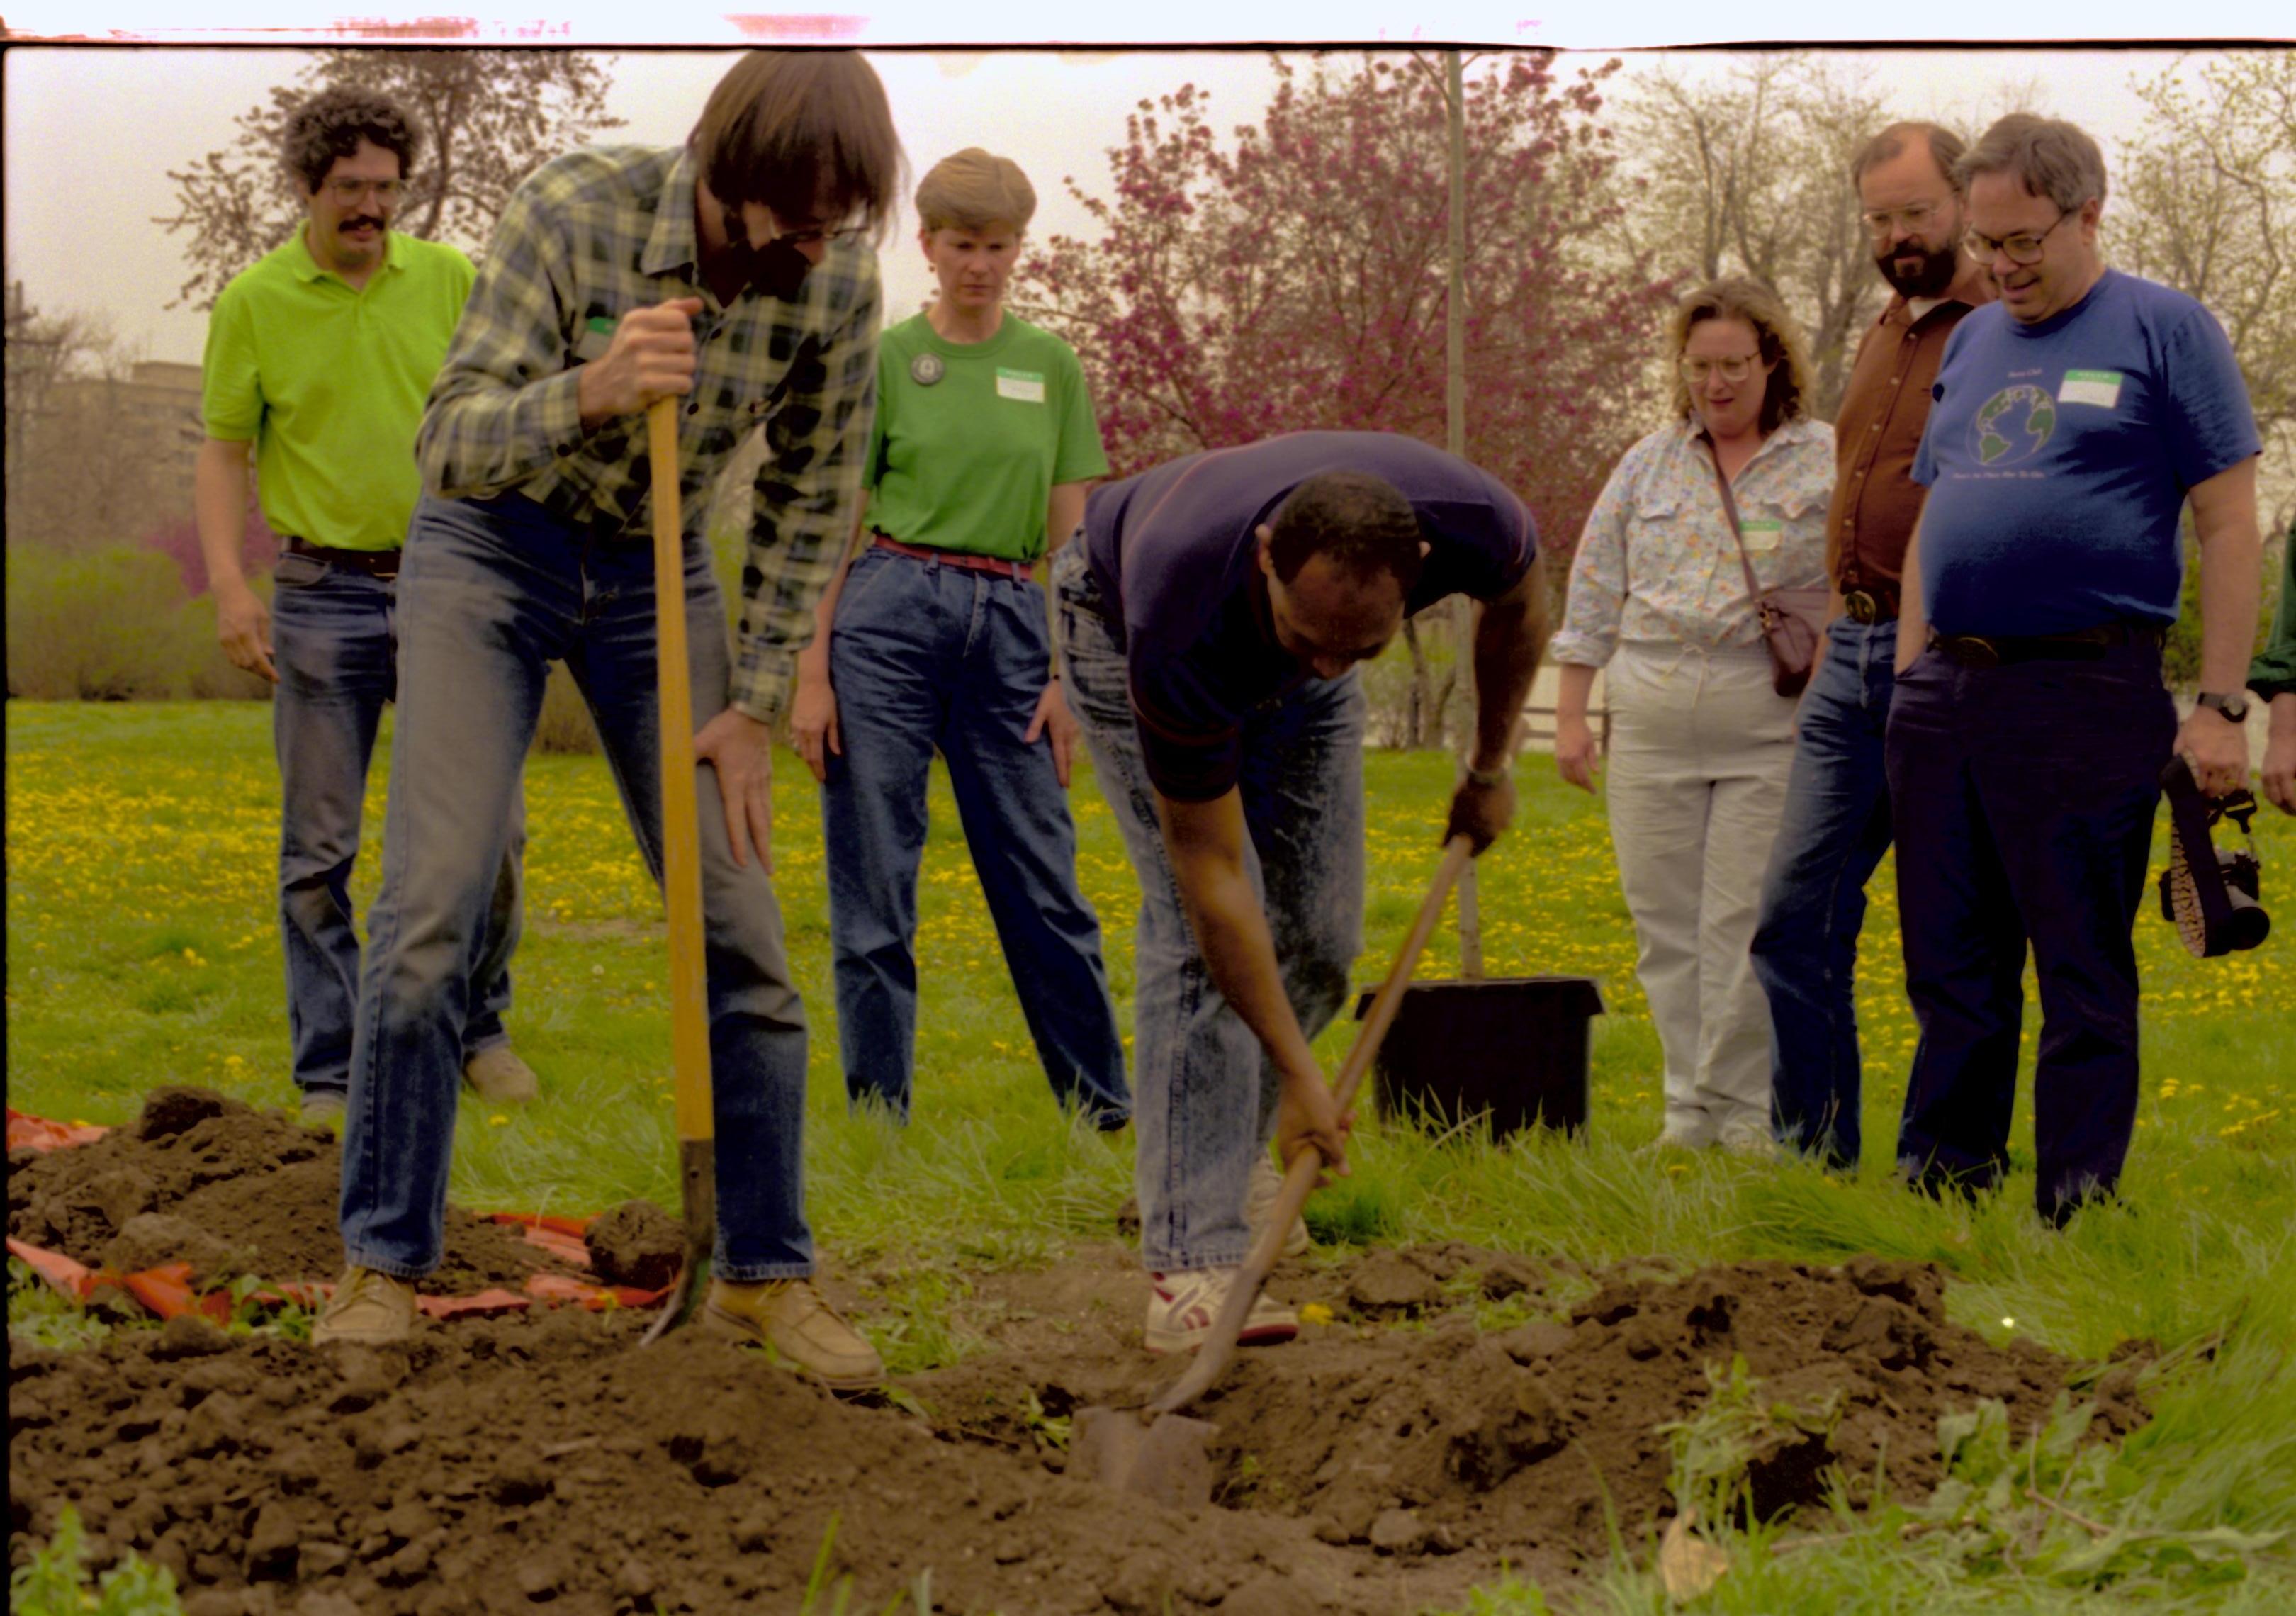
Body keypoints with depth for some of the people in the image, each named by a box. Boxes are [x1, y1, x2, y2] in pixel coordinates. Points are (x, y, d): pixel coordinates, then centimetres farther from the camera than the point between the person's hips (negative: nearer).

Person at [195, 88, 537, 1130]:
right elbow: (223, 452, 2)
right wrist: (228, 583, -10)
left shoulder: (451, 280, 3)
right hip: (324, 595, -1)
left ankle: (477, 1031, 23)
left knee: (487, 827, 3)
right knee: (318, 850, 2)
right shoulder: (254, 301, -1)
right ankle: (329, 1077, 10)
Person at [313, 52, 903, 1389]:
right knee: (433, 909, -13)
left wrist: (754, 706, -6)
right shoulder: (575, 211, -26)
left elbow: (812, 499, -3)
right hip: (490, 552, -3)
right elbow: (451, 448, -25)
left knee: (739, 925, -3)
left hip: (658, 575, 3)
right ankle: (384, 1264, -2)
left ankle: (765, 1273, 9)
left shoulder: (836, 282, -17)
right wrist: (586, 393, -44)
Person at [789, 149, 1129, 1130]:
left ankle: (1106, 1107, 13)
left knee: (1042, 878, 4)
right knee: (874, 885, 0)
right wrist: (811, 674, -4)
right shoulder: (883, 359, 2)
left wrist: (1067, 674, 3)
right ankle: (879, 1109, 9)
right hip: (889, 614, -2)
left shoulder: (1052, 366, 10)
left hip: (1009, 624, 2)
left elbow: (1070, 537, 10)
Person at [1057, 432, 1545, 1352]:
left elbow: (1518, 608, -7)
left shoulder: (1471, 522, -37)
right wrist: (1297, 1074, -31)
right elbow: (1211, 876, -34)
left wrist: (1491, 769, 6)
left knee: (1320, 942, 2)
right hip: (1122, 618, -5)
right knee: (1197, 934, -19)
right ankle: (1189, 1264, -21)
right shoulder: (1178, 634, -46)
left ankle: (1217, 1165, 24)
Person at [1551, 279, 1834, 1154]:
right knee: (1664, 926, 5)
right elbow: (1594, 594, 14)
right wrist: (1570, 714, 9)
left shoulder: (1828, 464, 2)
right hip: (1652, 729, 4)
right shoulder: (1648, 464, 13)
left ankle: (1743, 1114, 3)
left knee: (1745, 927, -6)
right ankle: (1688, 1113, 13)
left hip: (1769, 730, -4)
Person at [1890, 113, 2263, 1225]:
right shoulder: (1971, 342, 18)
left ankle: (2075, 1215, 6)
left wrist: (2220, 706, -11)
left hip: (2085, 697, -6)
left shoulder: (2166, 330, -1)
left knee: (2084, 982, 0)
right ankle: (1937, 1193, 16)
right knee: (1951, 972, 9)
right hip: (1946, 696, 6)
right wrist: (1911, 687, 14)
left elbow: (2228, 525, -5)